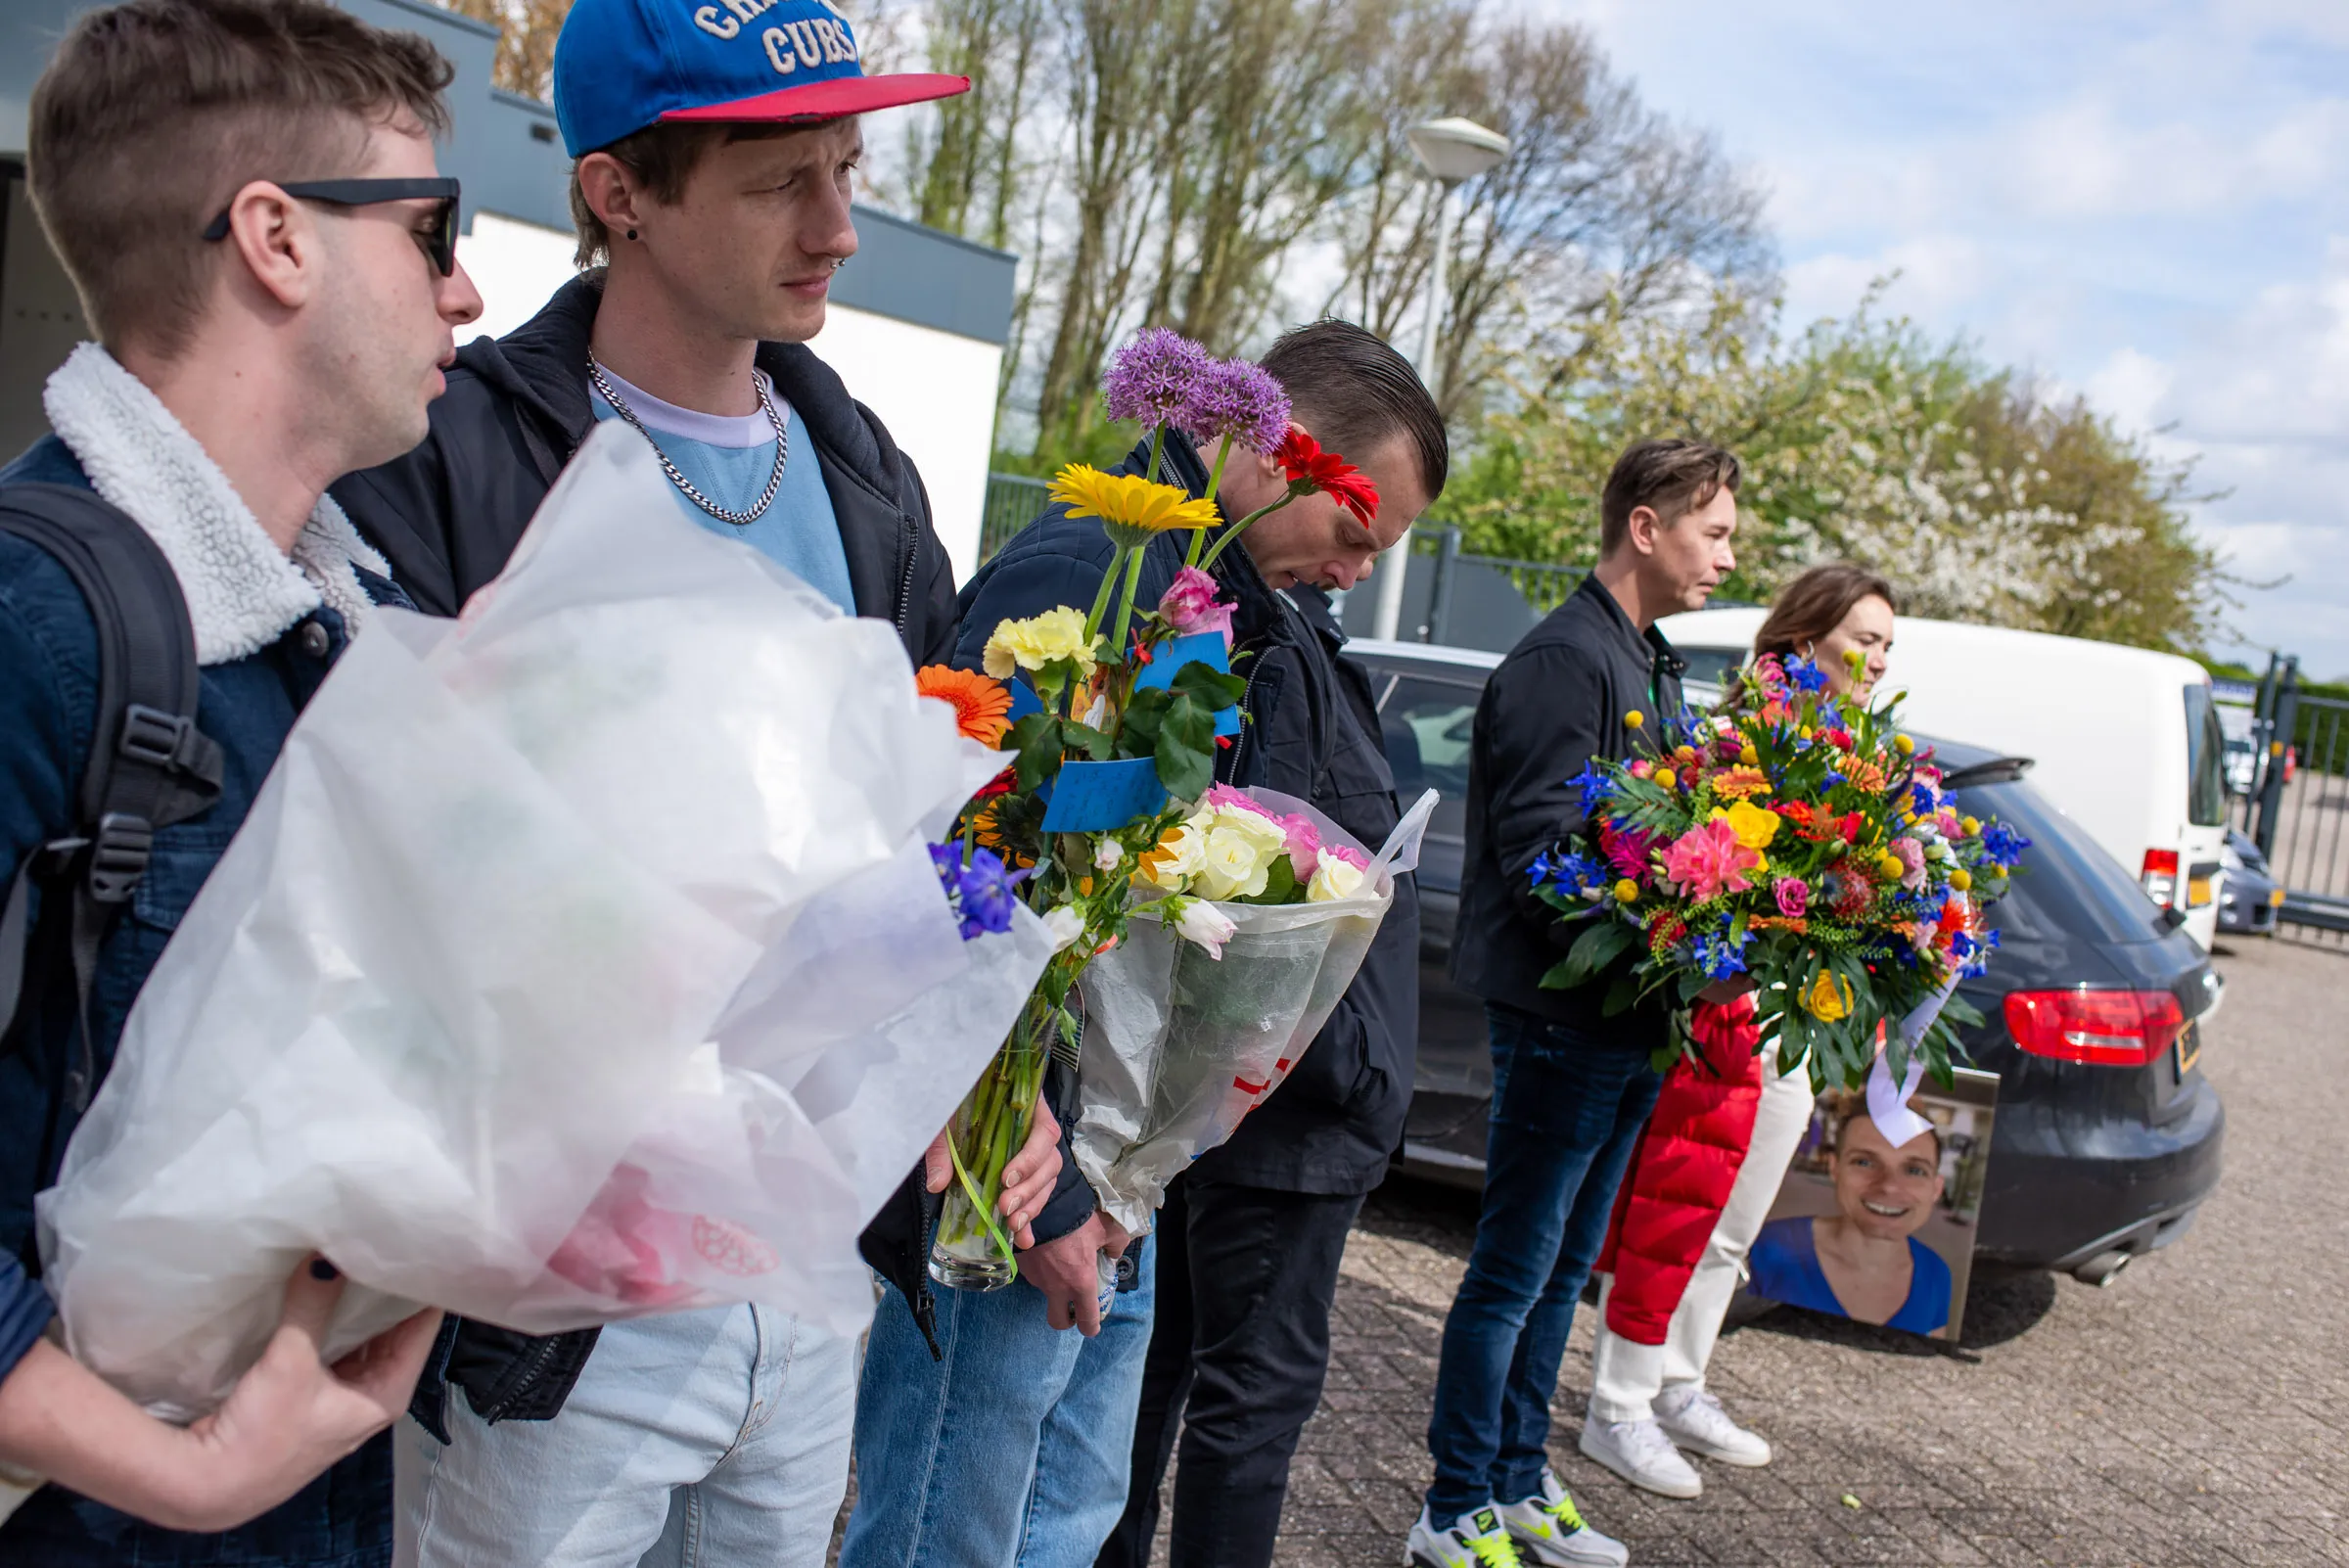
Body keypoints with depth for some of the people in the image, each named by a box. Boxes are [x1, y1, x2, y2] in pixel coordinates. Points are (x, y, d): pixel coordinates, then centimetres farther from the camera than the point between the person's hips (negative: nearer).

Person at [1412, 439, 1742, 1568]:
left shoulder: (1655, 666, 15)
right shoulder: (1566, 658, -15)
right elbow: (1540, 852, -22)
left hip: (1627, 1024, 9)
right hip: (1561, 1019, -9)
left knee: (1563, 1270, 18)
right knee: (1514, 1274, 1)